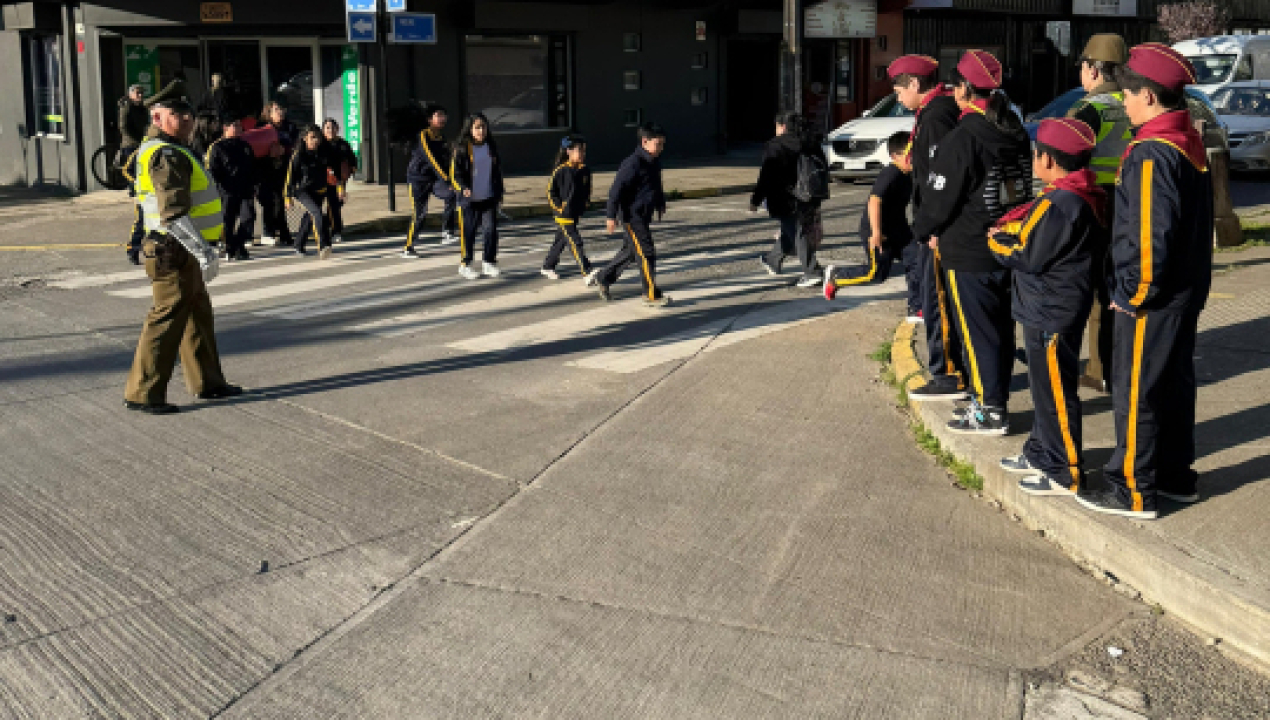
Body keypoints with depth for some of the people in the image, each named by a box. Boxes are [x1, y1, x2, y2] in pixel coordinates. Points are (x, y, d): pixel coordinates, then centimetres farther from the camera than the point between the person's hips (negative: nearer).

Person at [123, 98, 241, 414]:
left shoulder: (172, 150, 17)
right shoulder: (167, 155, -17)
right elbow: (173, 213, -25)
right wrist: (203, 251, -25)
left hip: (182, 250, 11)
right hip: (175, 252, -11)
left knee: (198, 314, 18)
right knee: (167, 318, -7)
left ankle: (207, 382, 28)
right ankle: (142, 394, -1)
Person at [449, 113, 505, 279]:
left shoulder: (491, 147, 10)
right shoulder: (462, 148, -4)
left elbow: (498, 171, 19)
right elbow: (455, 172, -5)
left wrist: (499, 192, 16)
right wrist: (463, 188, -20)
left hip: (489, 197, 4)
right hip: (470, 198, -4)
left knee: (490, 229, -1)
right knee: (468, 231, 2)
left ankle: (488, 262, 13)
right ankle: (465, 264, 15)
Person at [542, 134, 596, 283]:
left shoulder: (585, 170, 3)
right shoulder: (561, 170, -13)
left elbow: (587, 191, 16)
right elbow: (550, 191, -7)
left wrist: (583, 206, 8)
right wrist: (559, 208, -10)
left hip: (576, 214, 6)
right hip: (563, 214, -6)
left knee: (560, 241, 18)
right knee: (575, 243, -12)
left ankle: (547, 267, 34)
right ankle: (587, 273, -17)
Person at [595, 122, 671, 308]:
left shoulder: (655, 163, 9)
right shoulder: (632, 164, -19)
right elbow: (616, 189, -19)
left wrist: (660, 205, 33)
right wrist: (611, 216, -20)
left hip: (644, 216, 10)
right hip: (632, 216, -10)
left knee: (630, 251, 18)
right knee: (646, 253, -7)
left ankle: (603, 278, 33)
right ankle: (651, 294, 0)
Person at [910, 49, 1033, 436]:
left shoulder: (961, 140, -19)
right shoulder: (1016, 133, 7)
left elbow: (939, 199, -14)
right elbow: (1022, 188, 15)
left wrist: (925, 229, 5)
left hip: (968, 253, -8)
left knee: (977, 331, 0)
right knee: (1001, 327, 15)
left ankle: (989, 411, 5)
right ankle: (991, 399, 26)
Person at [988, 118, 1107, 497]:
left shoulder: (1058, 205, -23)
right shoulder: (1084, 197, 9)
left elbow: (1026, 256, -20)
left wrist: (997, 241, -3)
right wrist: (1007, 233, -1)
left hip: (1051, 313, -11)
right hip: (1051, 308, 11)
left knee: (1055, 393, -2)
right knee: (1045, 385, 21)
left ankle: (1065, 474, 7)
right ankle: (1040, 454, 34)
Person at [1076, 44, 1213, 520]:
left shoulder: (1151, 154, -21)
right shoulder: (1190, 143, 9)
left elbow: (1149, 237, -25)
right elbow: (1195, 223, 14)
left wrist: (1131, 295, -15)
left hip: (1152, 300, -9)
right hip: (1187, 291, 9)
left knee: (1135, 394, 0)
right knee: (1175, 384, 18)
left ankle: (1135, 492, 9)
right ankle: (1176, 476, 30)